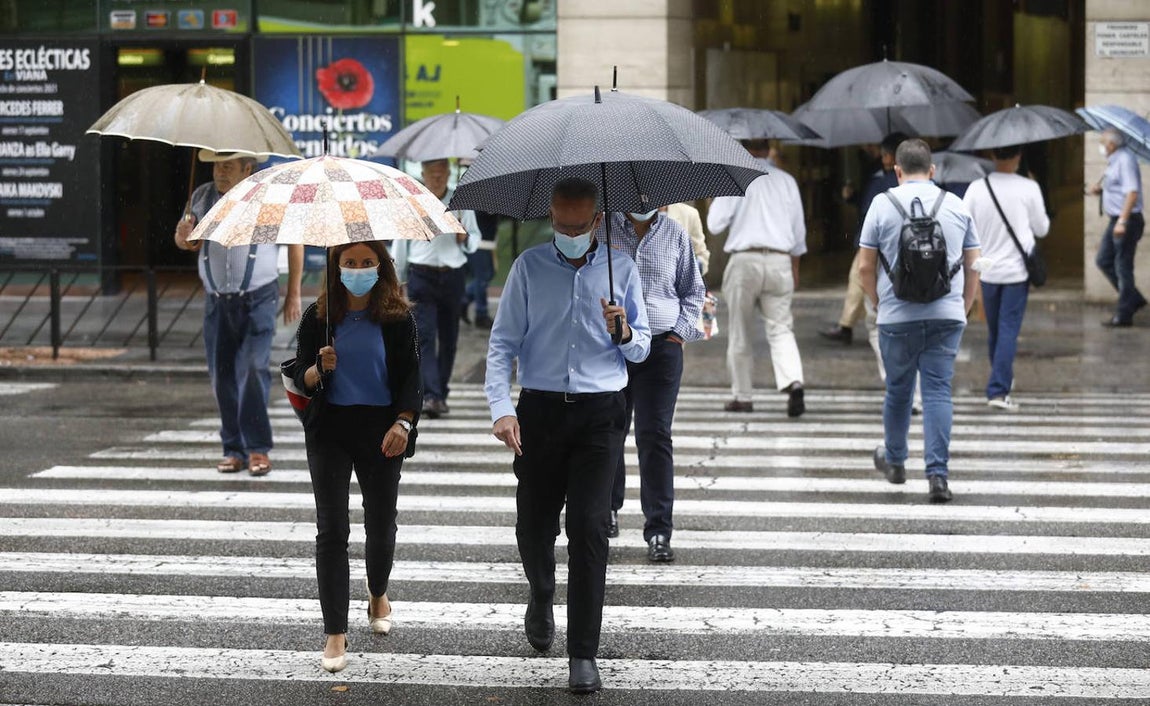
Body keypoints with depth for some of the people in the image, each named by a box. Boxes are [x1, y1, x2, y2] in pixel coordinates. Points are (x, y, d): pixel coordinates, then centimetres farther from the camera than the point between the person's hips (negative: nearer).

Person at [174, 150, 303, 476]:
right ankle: (233, 449, 12)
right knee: (222, 376, 4)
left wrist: (294, 294, 3)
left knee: (253, 370, -15)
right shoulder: (202, 197, 5)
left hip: (258, 299, -4)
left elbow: (294, 240, 5)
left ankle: (258, 449, -9)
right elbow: (189, 243, 16)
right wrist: (183, 237, -10)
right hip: (217, 301, 4)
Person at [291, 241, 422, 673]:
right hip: (330, 431, 0)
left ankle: (378, 594, 43)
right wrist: (320, 369, -20)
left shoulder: (398, 318, -2)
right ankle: (335, 633, -3)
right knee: (331, 529, -5)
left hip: (380, 431, 0)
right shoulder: (318, 317, 1)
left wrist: (402, 423, -20)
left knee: (380, 524, 13)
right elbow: (301, 379, 3)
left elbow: (411, 378, -4)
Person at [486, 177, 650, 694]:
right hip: (541, 409, 1)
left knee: (589, 526, -9)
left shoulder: (621, 268, 6)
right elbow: (502, 342, 2)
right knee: (533, 524, 6)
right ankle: (541, 599, 41)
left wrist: (624, 333, -11)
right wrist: (501, 408, -11)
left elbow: (641, 350, 13)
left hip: (600, 413, -1)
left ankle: (583, 655, -5)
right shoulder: (529, 267, 4)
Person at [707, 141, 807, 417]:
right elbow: (799, 230, 14)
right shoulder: (786, 180, 9)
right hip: (780, 262, 3)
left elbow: (715, 223, -4)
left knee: (739, 330, 9)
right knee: (780, 328, 3)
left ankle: (742, 396, 14)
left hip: (744, 260, -3)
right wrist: (795, 268, 24)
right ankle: (793, 382, -21)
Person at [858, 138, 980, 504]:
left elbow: (866, 268, 0)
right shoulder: (957, 206, 6)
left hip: (897, 317, -1)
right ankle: (937, 474, -10)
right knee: (938, 391, 0)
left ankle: (894, 460, 33)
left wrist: (878, 304, 15)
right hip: (948, 316, 1)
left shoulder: (883, 204, -1)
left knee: (898, 390, 15)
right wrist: (964, 307, 21)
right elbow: (973, 266, 10)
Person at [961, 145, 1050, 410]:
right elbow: (1041, 229, 0)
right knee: (1009, 330, -3)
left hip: (988, 269, 3)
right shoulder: (1029, 188, -9)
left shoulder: (977, 188, -4)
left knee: (994, 329, 17)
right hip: (1017, 269, -3)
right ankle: (998, 390, -12)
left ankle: (1002, 380, 34)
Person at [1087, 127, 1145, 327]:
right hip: (1116, 220, 11)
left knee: (1123, 266, -4)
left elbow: (1132, 192, -24)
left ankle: (1124, 314, 2)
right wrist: (1098, 189, 7)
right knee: (1103, 260, 14)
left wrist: (1122, 221, -29)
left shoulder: (1125, 160, -16)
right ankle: (1134, 299, 20)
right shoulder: (1113, 161, 14)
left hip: (1127, 221, -11)